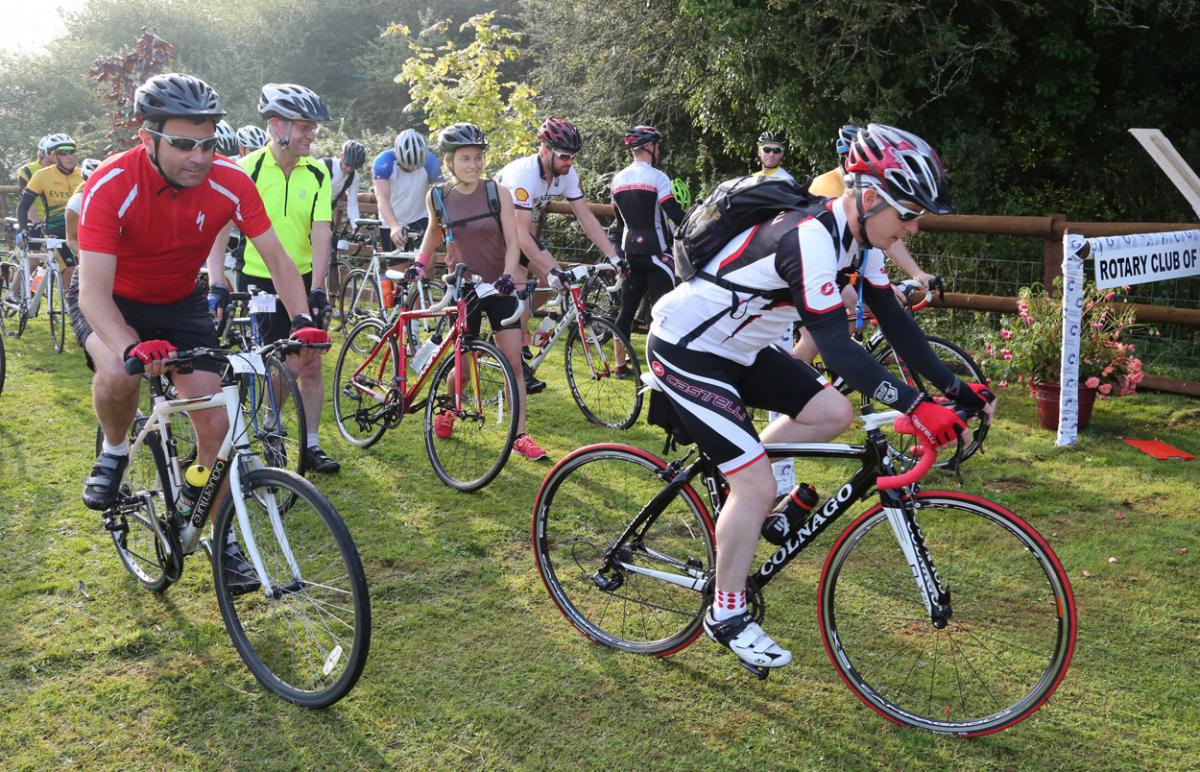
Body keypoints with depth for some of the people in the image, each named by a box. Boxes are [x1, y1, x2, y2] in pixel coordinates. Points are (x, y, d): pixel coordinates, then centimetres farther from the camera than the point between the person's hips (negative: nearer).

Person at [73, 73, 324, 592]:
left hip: (179, 301, 3)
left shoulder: (229, 182, -23)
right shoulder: (111, 186, -32)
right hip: (112, 301, -3)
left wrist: (301, 321, -32)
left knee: (215, 421, -4)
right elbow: (94, 291, -36)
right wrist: (132, 347, -55)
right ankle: (114, 452, -2)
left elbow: (278, 260, -15)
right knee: (119, 372, -36)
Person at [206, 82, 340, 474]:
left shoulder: (317, 173, -1)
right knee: (291, 366, -8)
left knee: (311, 365, 5)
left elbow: (321, 232, -6)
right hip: (258, 281, -4)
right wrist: (217, 284, -24)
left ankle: (310, 446, 17)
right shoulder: (248, 169, -11)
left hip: (303, 281, 4)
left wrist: (317, 289, -16)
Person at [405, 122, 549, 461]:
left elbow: (512, 241, -9)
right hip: (462, 289, 0)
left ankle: (520, 435, 3)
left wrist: (507, 276, -24)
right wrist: (419, 264, 4)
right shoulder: (437, 197, -4)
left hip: (498, 287, 0)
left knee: (513, 362, -5)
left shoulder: (497, 192, -7)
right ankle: (447, 410, 36)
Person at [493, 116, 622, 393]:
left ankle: (518, 324, 17)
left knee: (555, 280, -6)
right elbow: (521, 233, -38)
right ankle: (518, 366, -10)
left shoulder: (567, 174, -13)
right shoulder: (523, 174, -34)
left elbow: (586, 217, -11)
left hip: (523, 230, 7)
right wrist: (551, 271, -43)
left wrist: (613, 256, -19)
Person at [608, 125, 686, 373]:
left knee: (627, 308, 12)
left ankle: (620, 364, 17)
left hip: (629, 252, 7)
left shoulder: (618, 179, 11)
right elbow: (675, 214, -17)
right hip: (654, 251, -7)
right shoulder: (656, 176, -10)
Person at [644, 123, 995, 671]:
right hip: (685, 348, -9)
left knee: (833, 413, 0)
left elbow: (894, 321, 2)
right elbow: (836, 344, -36)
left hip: (739, 347, 9)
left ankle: (739, 490, 17)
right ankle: (726, 615, 7)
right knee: (758, 484, -11)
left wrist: (956, 388, -4)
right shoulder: (810, 238, -30)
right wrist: (914, 406, -41)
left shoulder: (859, 237, -1)